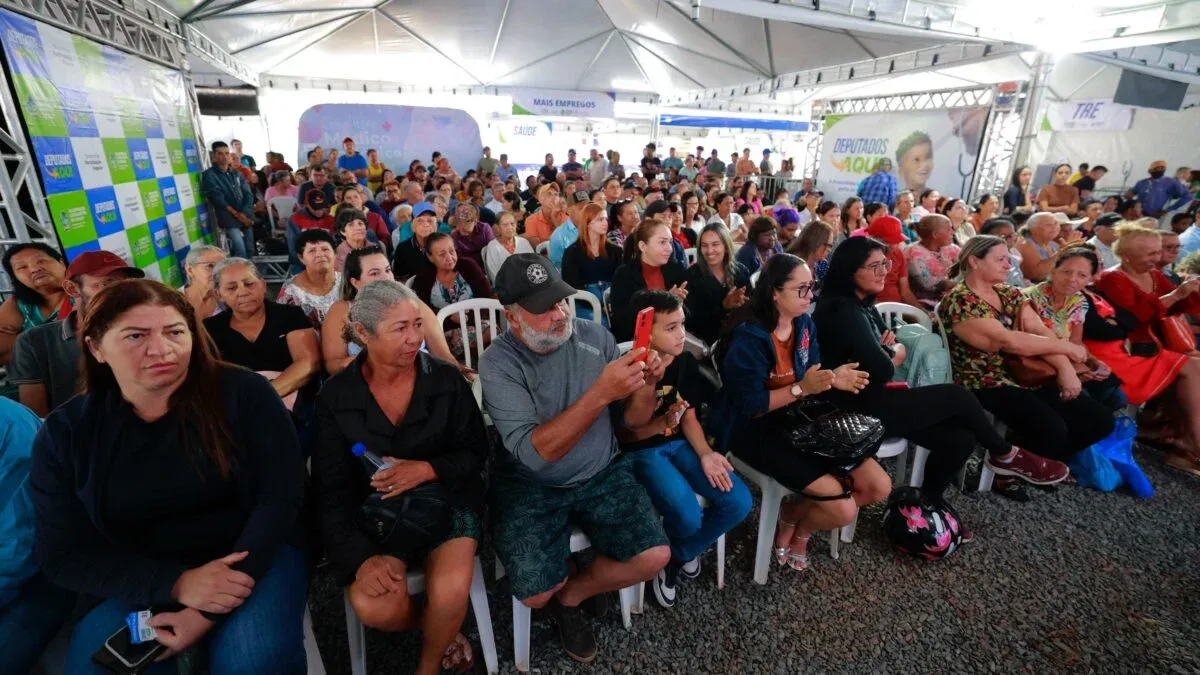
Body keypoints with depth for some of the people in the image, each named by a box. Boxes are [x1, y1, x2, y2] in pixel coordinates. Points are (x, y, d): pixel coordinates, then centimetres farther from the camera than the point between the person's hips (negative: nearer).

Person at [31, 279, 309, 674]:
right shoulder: (65, 432, -2)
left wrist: (211, 610, -20)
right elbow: (65, 555, -2)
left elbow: (282, 496, -14)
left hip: (256, 554, -2)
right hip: (145, 582, 3)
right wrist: (176, 584, -20)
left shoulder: (242, 393, -11)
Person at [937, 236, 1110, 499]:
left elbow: (1040, 331, 0)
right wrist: (1066, 347, -10)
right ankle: (1006, 457, 5)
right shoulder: (959, 301, -16)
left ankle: (1021, 462, 12)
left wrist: (1066, 368, -16)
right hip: (986, 385, -8)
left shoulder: (1009, 293, 11)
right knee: (1053, 429, -28)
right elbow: (1008, 341, -23)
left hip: (1027, 376, 9)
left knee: (1100, 420, -1)